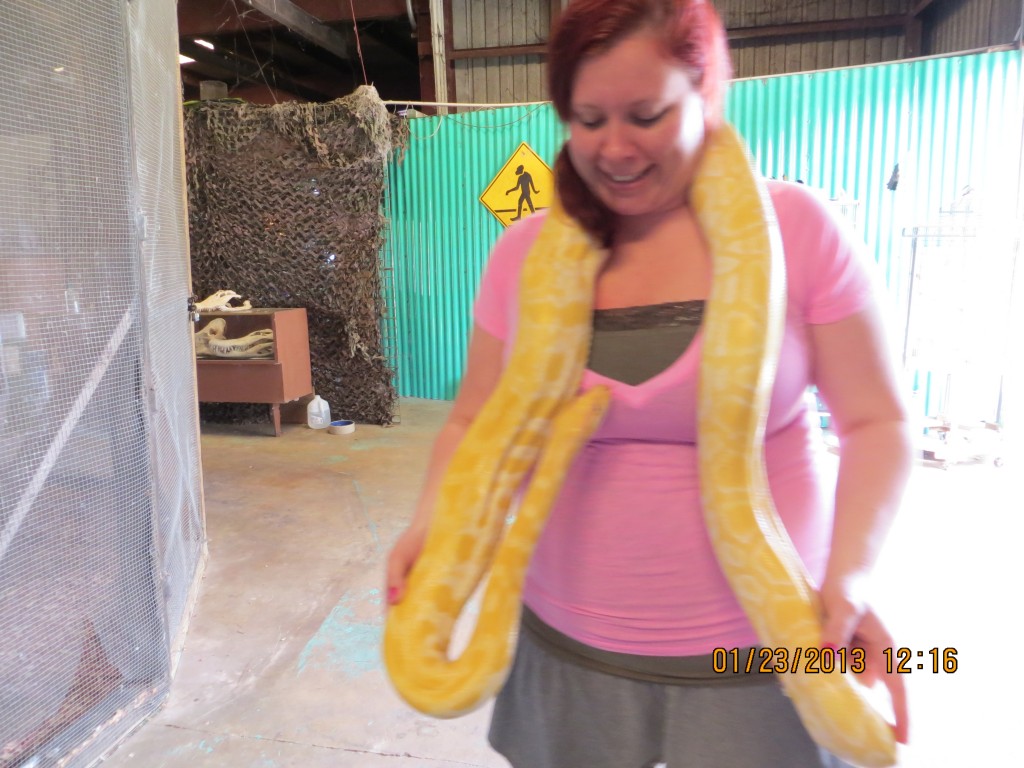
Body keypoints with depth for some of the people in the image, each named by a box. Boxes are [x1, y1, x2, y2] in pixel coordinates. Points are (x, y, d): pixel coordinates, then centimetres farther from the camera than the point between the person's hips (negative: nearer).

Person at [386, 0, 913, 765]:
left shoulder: (793, 225, -8)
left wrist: (849, 573, -20)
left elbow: (875, 422, -5)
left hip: (754, 646, -2)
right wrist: (432, 523, -14)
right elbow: (475, 420, 3)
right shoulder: (526, 251, -2)